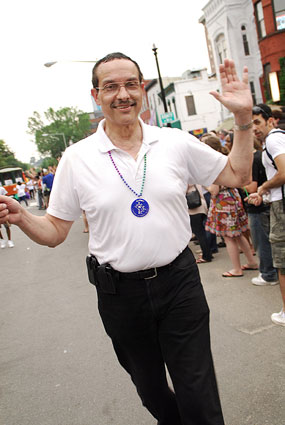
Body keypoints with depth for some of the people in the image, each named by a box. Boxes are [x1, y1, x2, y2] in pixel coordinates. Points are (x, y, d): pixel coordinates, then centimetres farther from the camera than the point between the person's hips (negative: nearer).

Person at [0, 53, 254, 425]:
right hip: (120, 293, 1)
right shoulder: (76, 159, -6)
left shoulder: (177, 142, -3)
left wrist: (243, 118, -4)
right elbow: (54, 231, -1)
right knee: (152, 392, 24)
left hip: (180, 281, 0)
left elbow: (237, 175, 7)